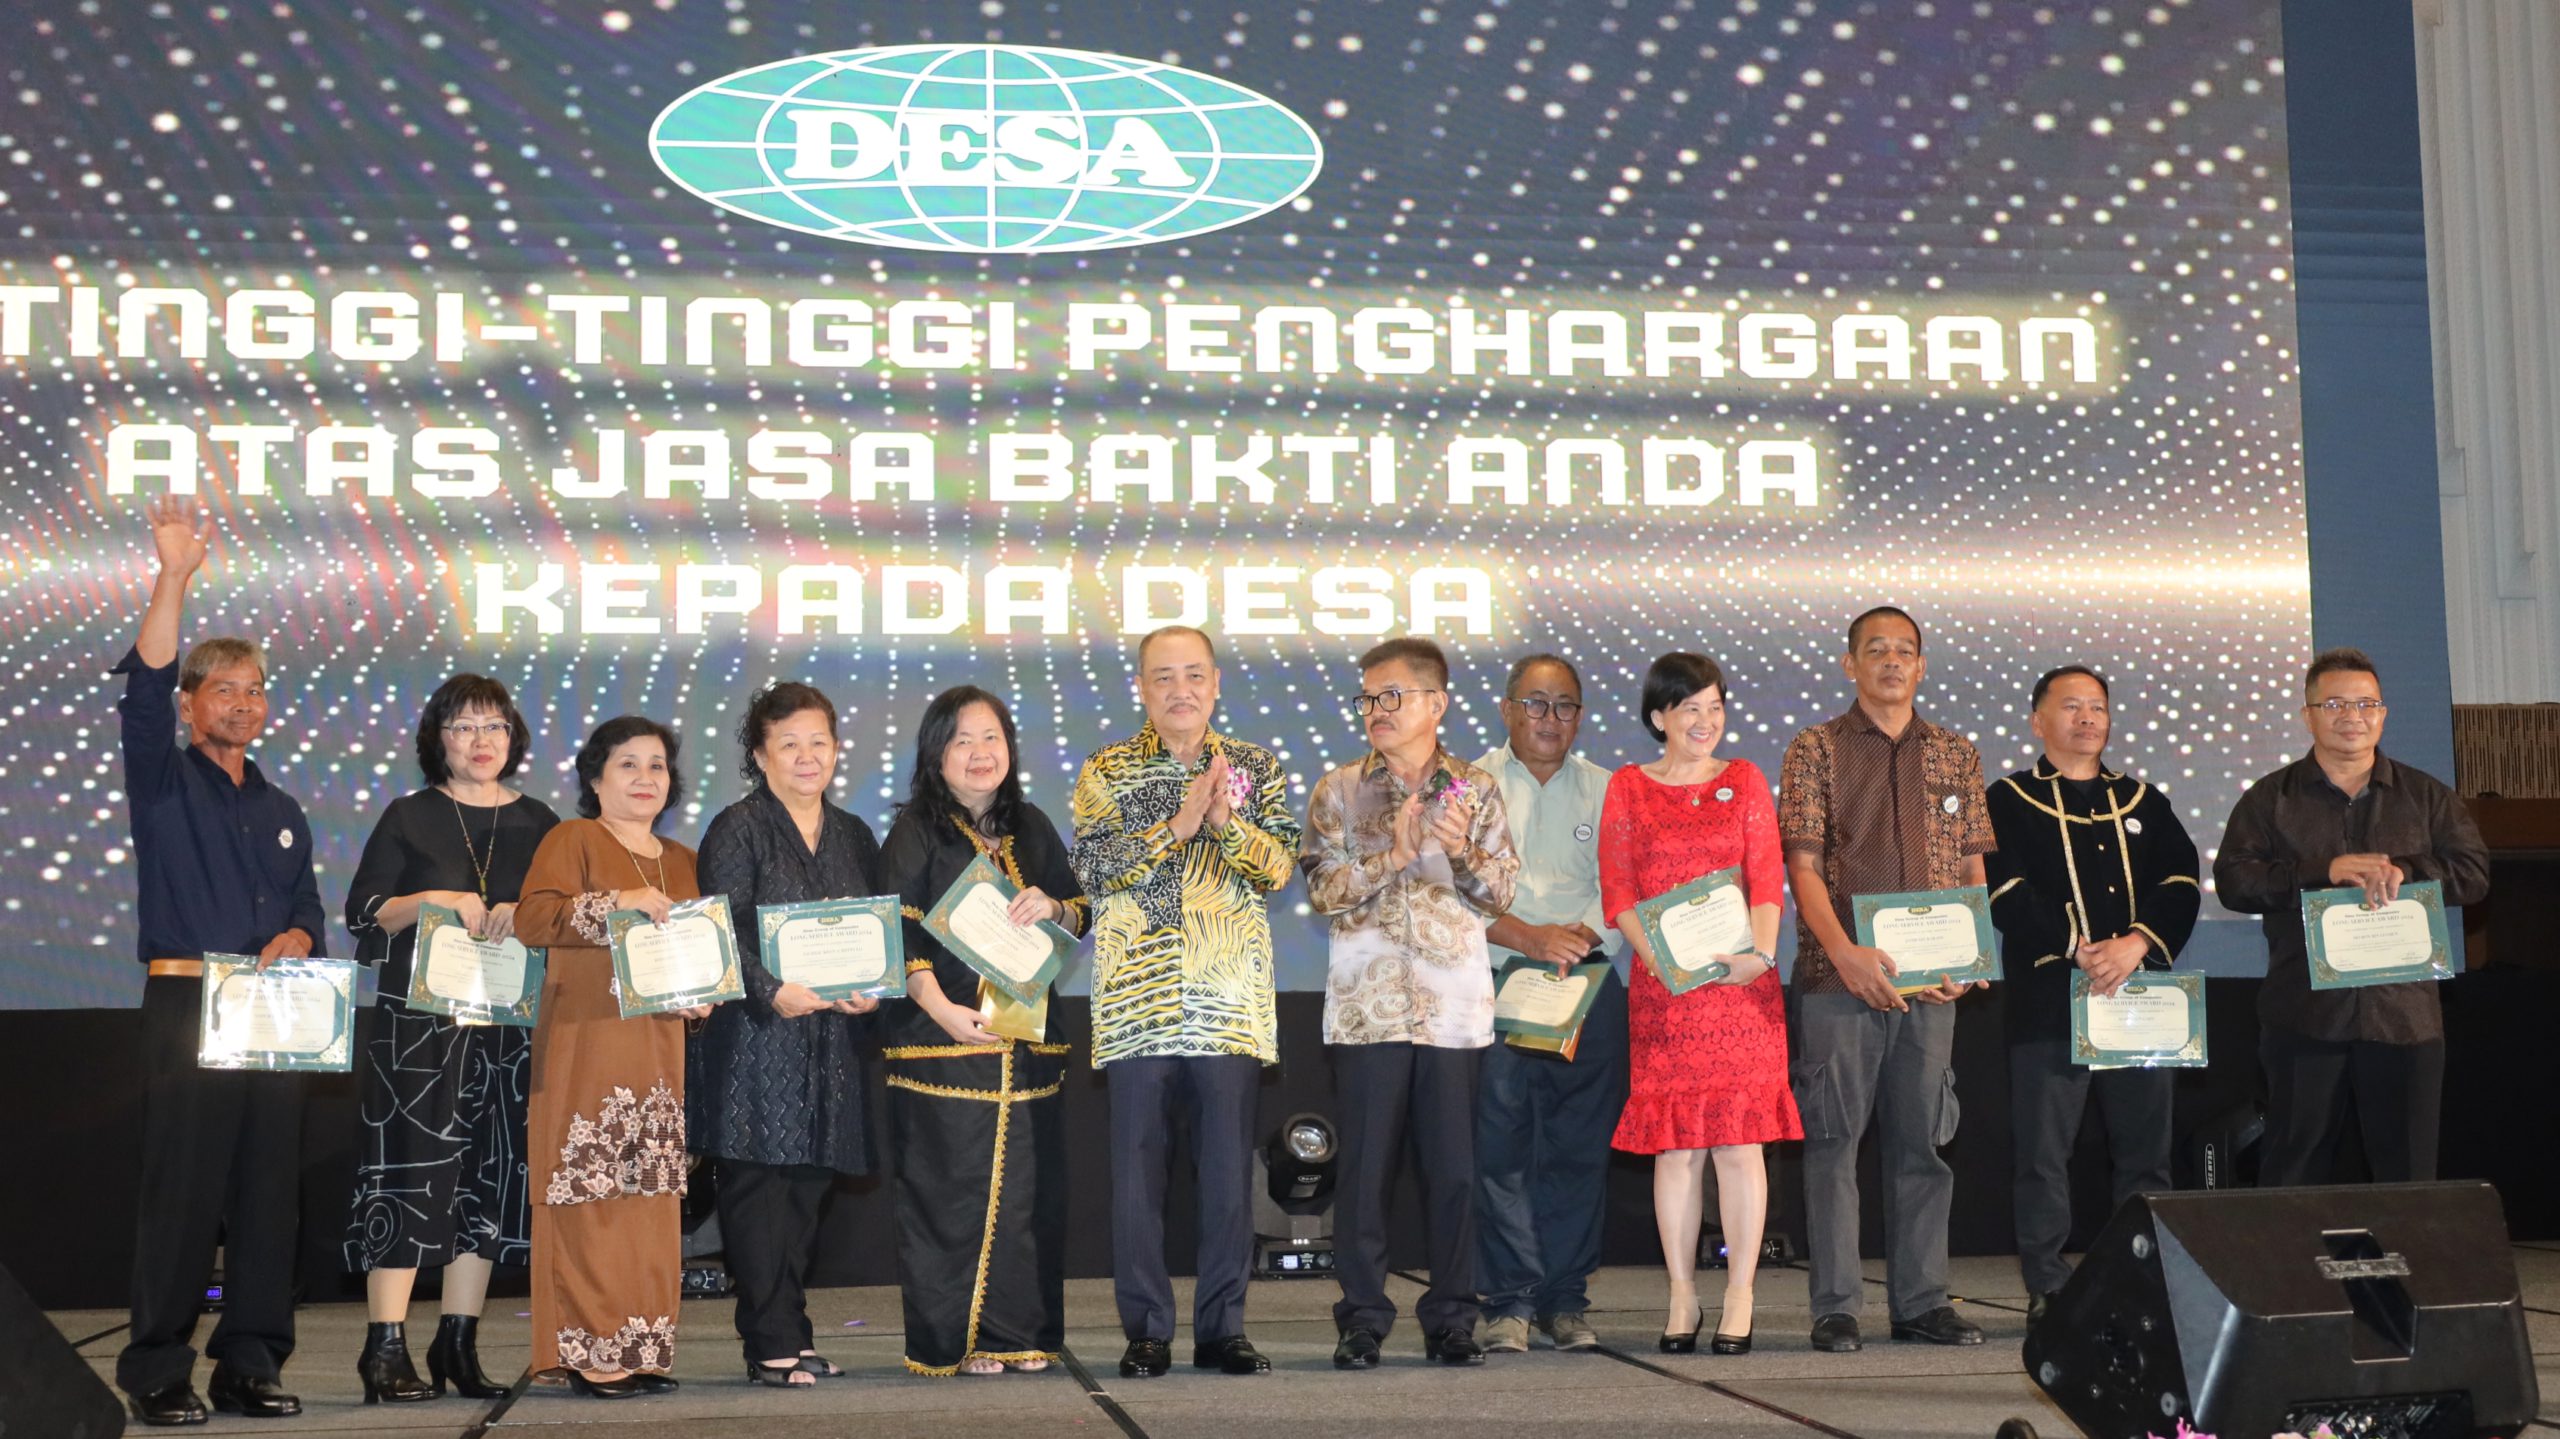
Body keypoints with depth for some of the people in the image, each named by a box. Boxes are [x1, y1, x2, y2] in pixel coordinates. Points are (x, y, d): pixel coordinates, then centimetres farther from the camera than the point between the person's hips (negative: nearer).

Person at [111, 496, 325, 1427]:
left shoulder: (281, 812, 21)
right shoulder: (165, 781, 4)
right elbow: (143, 689, -12)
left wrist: (295, 939, -4)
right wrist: (174, 576, -21)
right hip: (187, 1005, -5)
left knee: (269, 1193, 3)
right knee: (181, 1192, -8)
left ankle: (252, 1366, 9)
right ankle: (158, 1373, -2)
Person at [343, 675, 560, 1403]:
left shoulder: (537, 824, 12)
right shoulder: (409, 817, 6)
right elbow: (363, 911, 1)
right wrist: (437, 901, -12)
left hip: (507, 1020, 3)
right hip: (418, 1020, -3)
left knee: (488, 1176, 3)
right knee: (411, 1172, -7)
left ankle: (459, 1343, 10)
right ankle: (386, 1347, -5)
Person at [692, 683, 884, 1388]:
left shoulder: (852, 835, 16)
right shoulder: (737, 829, -1)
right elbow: (724, 931, -9)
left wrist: (873, 988, -3)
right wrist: (773, 991, -22)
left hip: (832, 1038, 5)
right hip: (756, 1035, -5)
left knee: (809, 1183, 7)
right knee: (757, 1180, -5)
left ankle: (788, 1333, 16)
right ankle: (772, 1343, -1)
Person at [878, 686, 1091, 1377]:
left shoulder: (1032, 828, 15)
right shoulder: (916, 832, 1)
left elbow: (1082, 916, 19)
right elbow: (898, 935, -7)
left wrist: (1052, 907, -5)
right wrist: (942, 1008, -19)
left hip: (1028, 1036, 4)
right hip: (942, 1039, -4)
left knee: (1028, 1185, 3)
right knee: (950, 1187, -5)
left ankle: (1019, 1333, 12)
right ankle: (951, 1340, 3)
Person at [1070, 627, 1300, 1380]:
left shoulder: (1257, 768, 10)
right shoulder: (1106, 771, 7)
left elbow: (1281, 865, 0)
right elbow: (1091, 865, -6)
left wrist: (1227, 823, -16)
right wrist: (1178, 825, -13)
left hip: (1232, 998, 1)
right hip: (1137, 998, -1)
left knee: (1229, 1164, 2)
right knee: (1138, 1165, 1)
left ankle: (1223, 1327, 12)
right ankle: (1146, 1330, 10)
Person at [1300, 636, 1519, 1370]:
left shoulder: (1475, 790, 8)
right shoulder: (1339, 792, 6)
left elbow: (1500, 895, 5)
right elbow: (1323, 889, -3)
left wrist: (1462, 851, -13)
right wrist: (1392, 855, -15)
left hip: (1454, 1005, 1)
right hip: (1368, 1002, -1)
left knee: (1454, 1169, 3)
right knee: (1365, 1167, 0)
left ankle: (1452, 1317, 13)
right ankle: (1363, 1318, 9)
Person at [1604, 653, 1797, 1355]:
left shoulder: (1744, 781, 10)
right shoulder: (1627, 788, 8)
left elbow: (1767, 880, 2)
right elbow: (1618, 891, 2)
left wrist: (1759, 952, -15)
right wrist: (1655, 952, -15)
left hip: (1742, 983, 0)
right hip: (1664, 984, 0)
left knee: (1740, 1138, -2)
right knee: (1674, 1141, 1)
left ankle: (1739, 1298, 4)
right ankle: (1683, 1299, 9)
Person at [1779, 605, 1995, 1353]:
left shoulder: (1956, 755, 13)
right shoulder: (1816, 750, 2)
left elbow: (1972, 869, 12)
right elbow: (1803, 864, -5)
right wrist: (1844, 951, -18)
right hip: (1840, 979, -3)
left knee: (1923, 1138, 7)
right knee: (1834, 1136, -1)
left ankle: (1921, 1300, 15)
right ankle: (1836, 1306, 4)